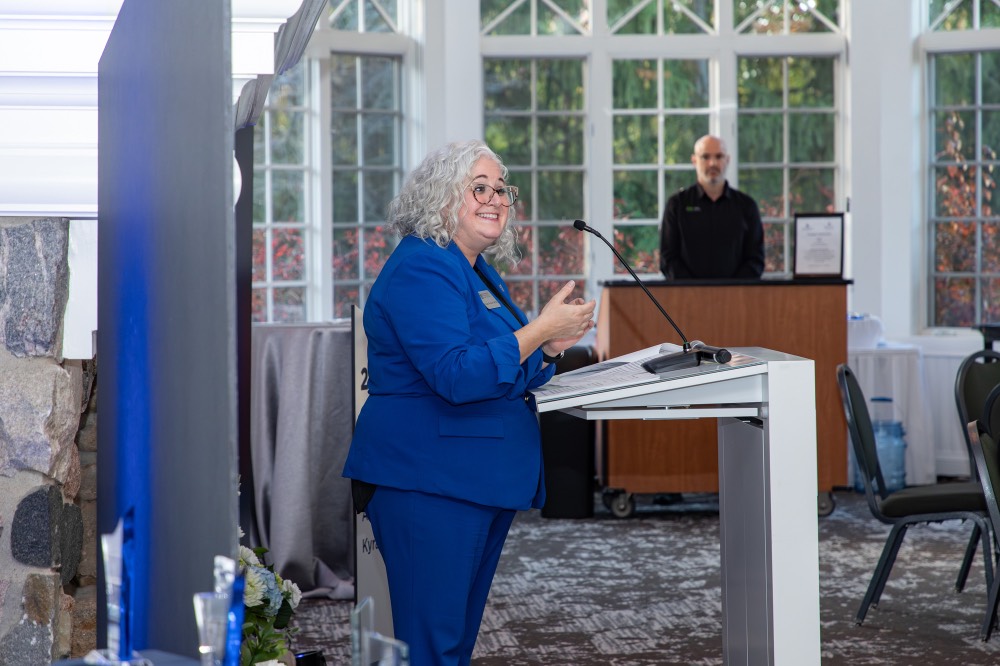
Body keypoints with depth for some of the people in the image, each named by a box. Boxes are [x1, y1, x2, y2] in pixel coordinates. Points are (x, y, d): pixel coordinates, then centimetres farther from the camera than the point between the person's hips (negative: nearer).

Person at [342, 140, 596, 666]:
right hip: (430, 481, -10)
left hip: (482, 480, 10)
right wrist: (540, 329, -20)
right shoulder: (421, 269, -14)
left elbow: (504, 374, 24)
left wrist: (549, 349, 4)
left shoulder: (479, 272, 17)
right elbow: (455, 376, -24)